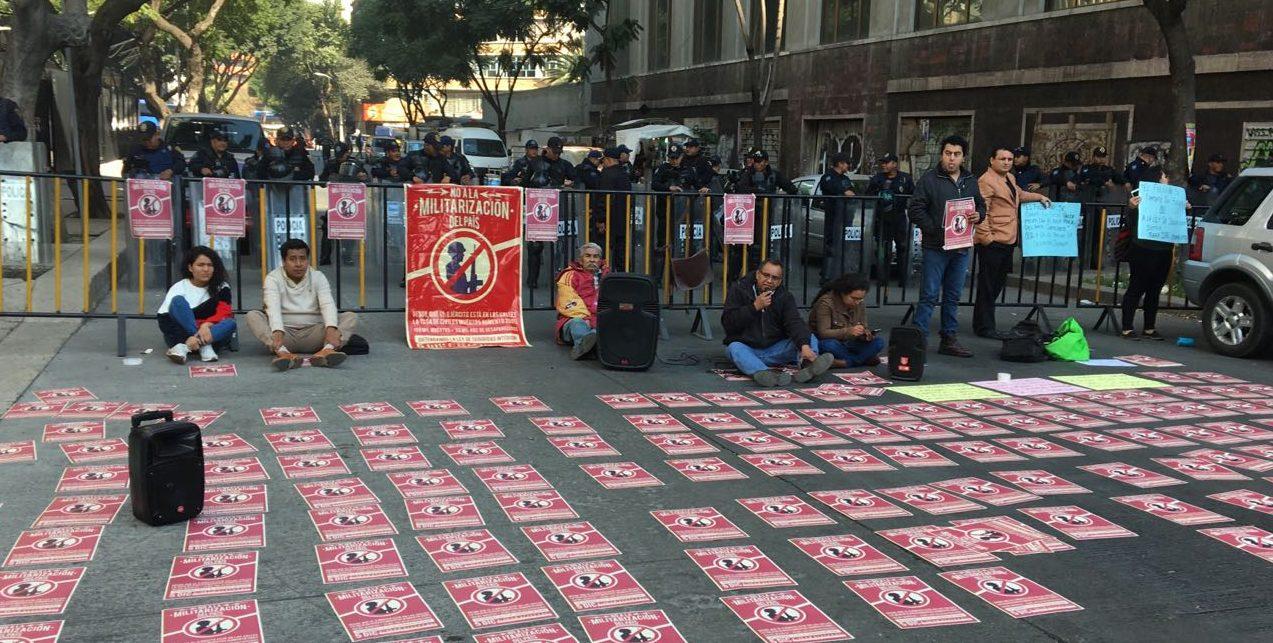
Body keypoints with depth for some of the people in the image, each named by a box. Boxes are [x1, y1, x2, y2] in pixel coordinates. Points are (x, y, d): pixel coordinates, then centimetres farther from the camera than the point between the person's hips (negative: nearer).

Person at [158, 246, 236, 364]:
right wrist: (187, 338, -29)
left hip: (211, 335, 1)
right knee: (178, 301, -23)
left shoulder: (221, 287, 6)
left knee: (230, 323, -28)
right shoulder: (179, 288, -1)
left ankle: (185, 347, -40)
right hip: (183, 335, -1)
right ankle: (204, 346, -33)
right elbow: (164, 320, -11)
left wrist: (207, 324, -30)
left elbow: (225, 313, -8)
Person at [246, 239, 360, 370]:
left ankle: (326, 350, -50)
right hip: (284, 333, -1)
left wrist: (331, 329, -36)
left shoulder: (318, 277, 2)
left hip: (313, 333, 1)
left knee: (351, 317, -19)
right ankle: (283, 353, -52)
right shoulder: (273, 278, -3)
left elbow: (328, 305, -15)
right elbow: (273, 307, -20)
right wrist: (277, 332, -41)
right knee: (252, 316, -26)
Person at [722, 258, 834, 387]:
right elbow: (727, 322, -11)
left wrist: (804, 346, -34)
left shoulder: (784, 296, 4)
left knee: (809, 337, -15)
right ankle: (763, 374, -62)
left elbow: (795, 323, -14)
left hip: (775, 349, 3)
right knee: (735, 348, -34)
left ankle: (807, 365, -49)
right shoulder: (739, 289, -1)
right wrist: (755, 307, -20)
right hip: (747, 348, -2)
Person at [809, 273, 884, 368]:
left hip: (848, 343, 5)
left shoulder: (860, 303, -2)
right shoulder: (826, 302, -20)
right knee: (829, 345, -40)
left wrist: (866, 334, -22)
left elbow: (864, 326, 4)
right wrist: (848, 331, -40)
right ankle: (866, 358, -22)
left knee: (879, 342, -17)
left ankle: (846, 362, -29)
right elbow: (823, 333, -25)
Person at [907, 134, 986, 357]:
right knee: (930, 295, -7)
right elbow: (915, 210, -8)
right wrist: (935, 230, -16)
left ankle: (949, 339, 20)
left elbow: (981, 205, 24)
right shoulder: (929, 179, -5)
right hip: (936, 247, -6)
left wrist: (978, 215, 0)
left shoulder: (970, 181, 13)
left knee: (953, 296, 12)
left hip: (961, 247, 6)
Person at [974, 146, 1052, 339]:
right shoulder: (986, 181, -12)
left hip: (1008, 241, 10)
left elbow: (1020, 194, 41)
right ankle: (984, 328, 2)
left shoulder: (1010, 178, 19)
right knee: (987, 285, -4)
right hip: (992, 242, -10)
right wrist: (986, 237, -21)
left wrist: (1040, 197, 37)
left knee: (998, 283, 13)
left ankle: (982, 324, 21)